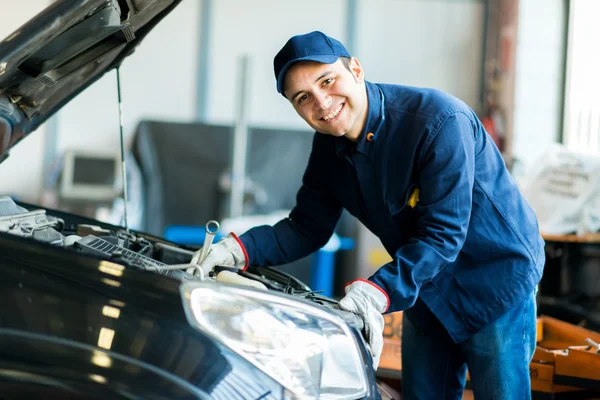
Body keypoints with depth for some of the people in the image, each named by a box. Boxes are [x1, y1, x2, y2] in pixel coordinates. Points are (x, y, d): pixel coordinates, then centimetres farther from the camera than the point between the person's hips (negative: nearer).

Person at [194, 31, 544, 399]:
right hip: (427, 292, 6)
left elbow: (442, 234, -31)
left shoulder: (440, 121, -28)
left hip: (496, 283, -6)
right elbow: (306, 228, -1)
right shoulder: (329, 147, -6)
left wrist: (379, 292, -43)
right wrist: (241, 249, -19)